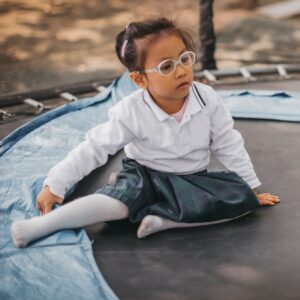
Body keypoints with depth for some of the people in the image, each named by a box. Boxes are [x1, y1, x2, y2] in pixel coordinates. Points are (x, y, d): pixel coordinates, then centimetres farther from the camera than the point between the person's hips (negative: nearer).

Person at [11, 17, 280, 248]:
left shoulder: (207, 99, -15)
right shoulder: (131, 113, -20)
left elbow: (228, 145, -3)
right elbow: (94, 149, -15)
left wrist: (252, 188, 2)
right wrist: (54, 185, -16)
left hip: (192, 179, 3)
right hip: (144, 176, -3)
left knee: (243, 198, -21)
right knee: (120, 199, -34)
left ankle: (164, 220, -30)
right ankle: (41, 225, -39)